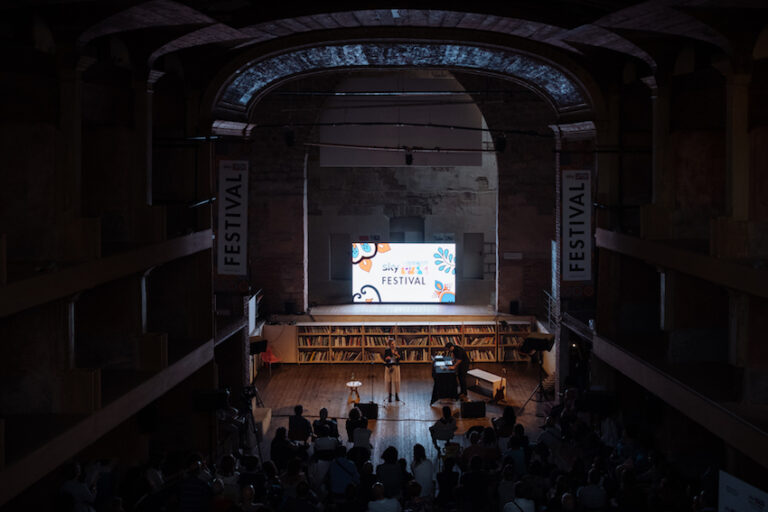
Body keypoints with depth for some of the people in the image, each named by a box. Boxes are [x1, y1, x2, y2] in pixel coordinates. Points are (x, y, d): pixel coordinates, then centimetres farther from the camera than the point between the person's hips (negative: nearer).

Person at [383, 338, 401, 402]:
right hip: (389, 367, -1)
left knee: (396, 381, 1)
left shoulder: (397, 349, 1)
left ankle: (396, 395, 14)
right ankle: (390, 396, 10)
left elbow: (399, 358, 1)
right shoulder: (387, 350, -2)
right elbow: (384, 359, 3)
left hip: (396, 366, 1)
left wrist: (397, 354, -17)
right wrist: (386, 358, -19)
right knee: (389, 381, 0)